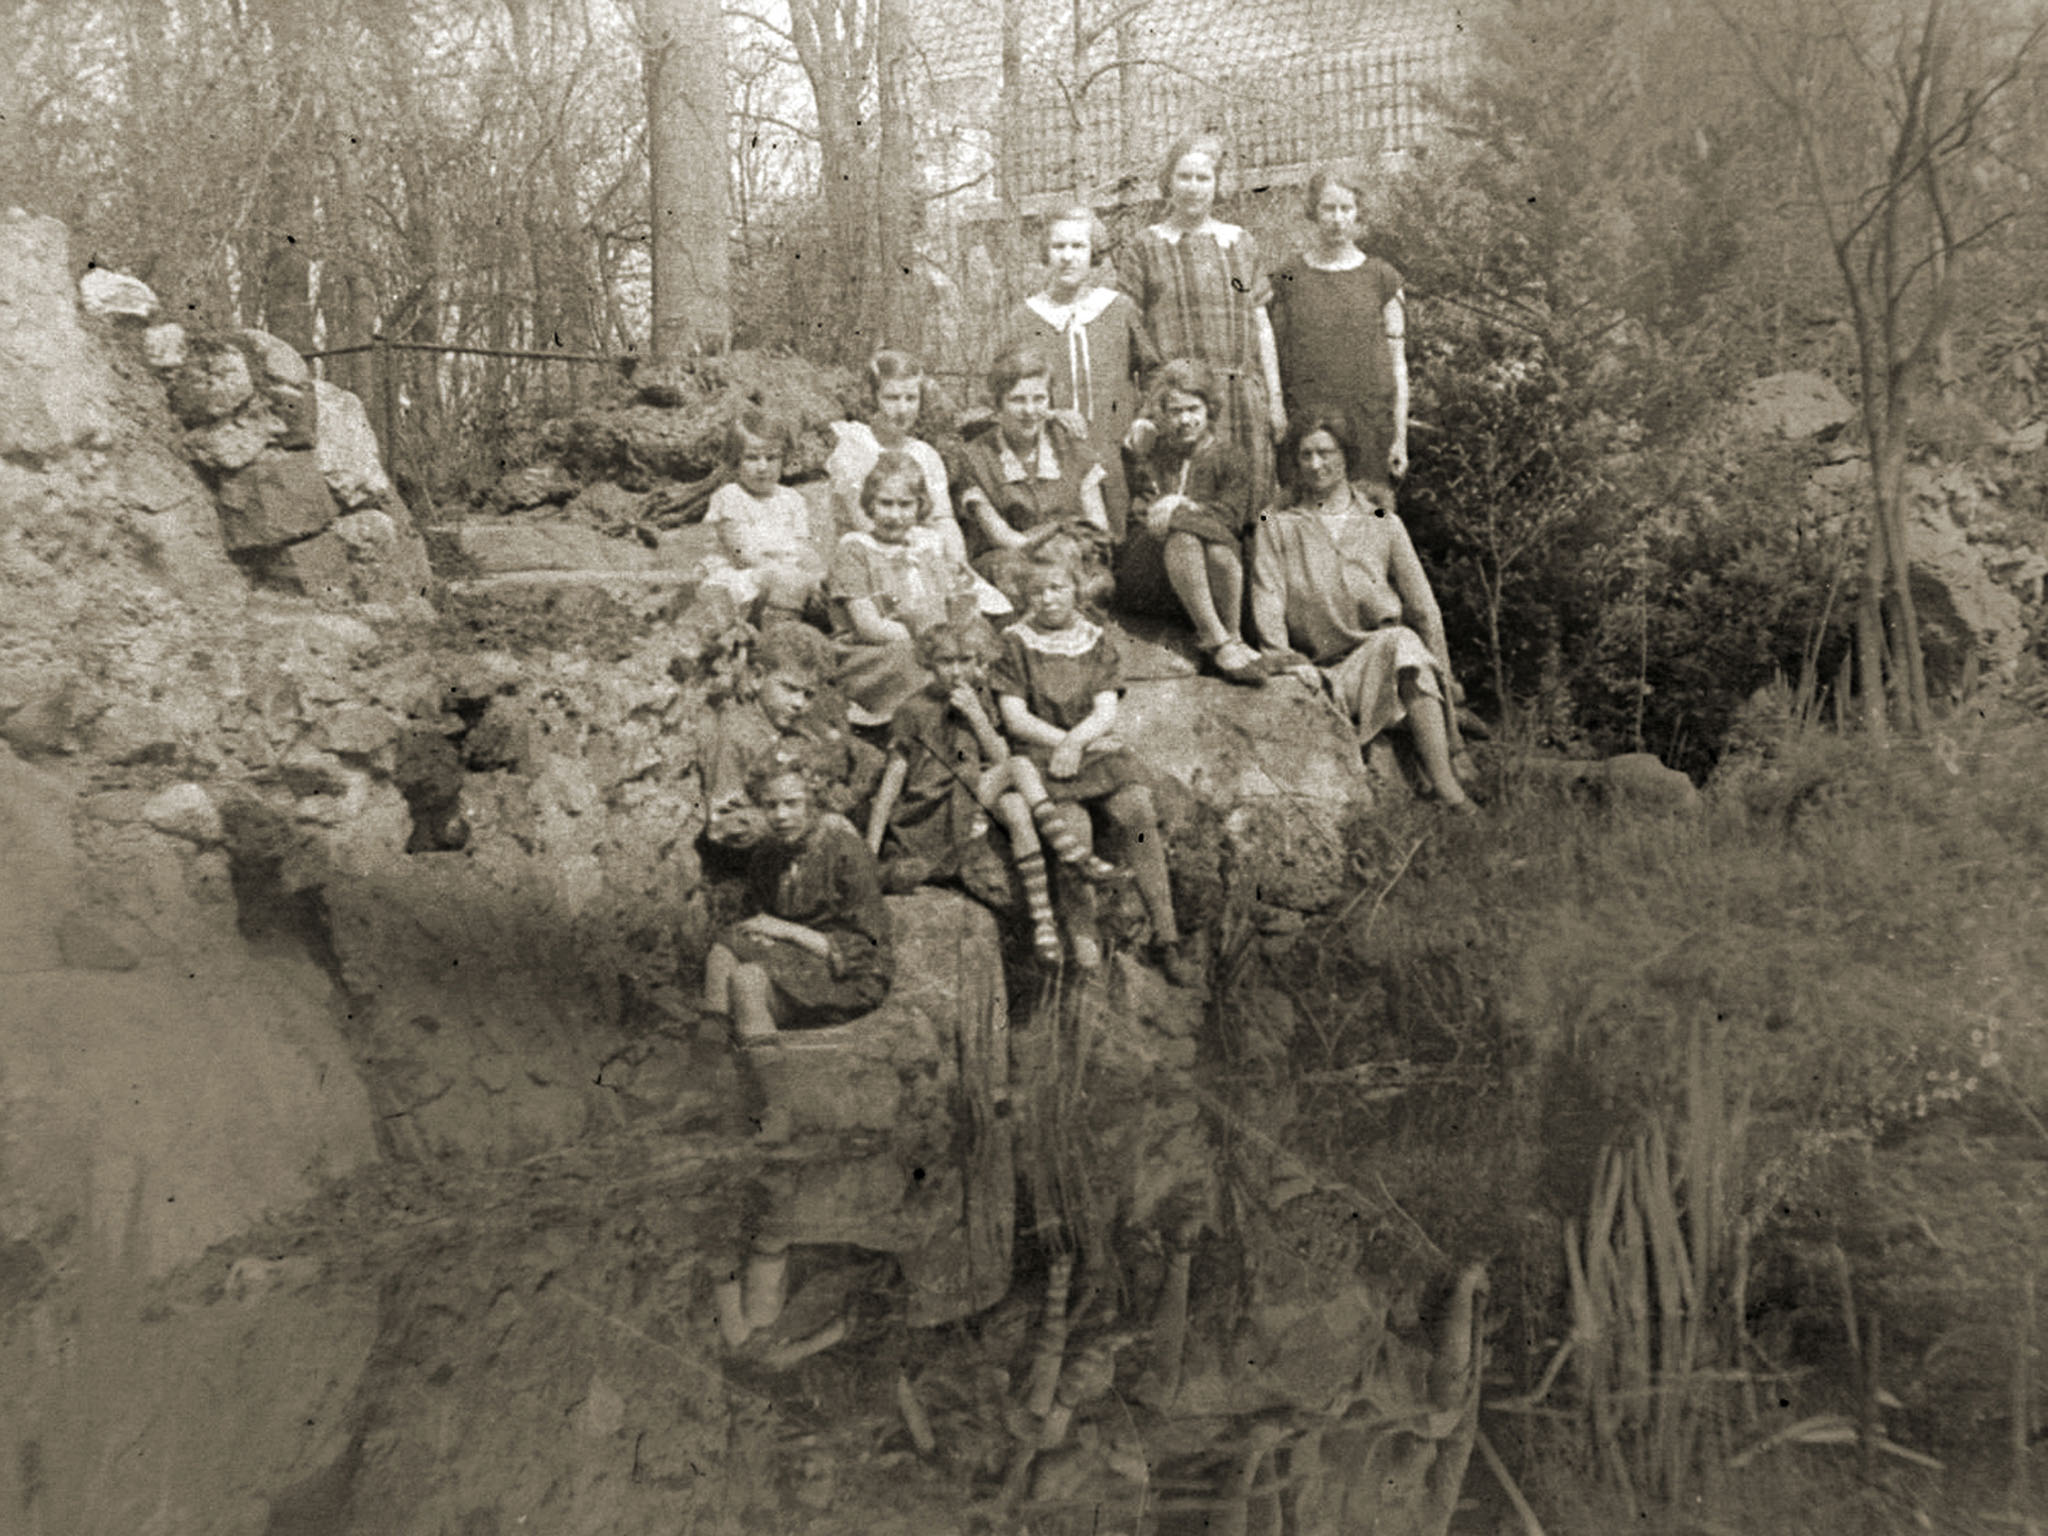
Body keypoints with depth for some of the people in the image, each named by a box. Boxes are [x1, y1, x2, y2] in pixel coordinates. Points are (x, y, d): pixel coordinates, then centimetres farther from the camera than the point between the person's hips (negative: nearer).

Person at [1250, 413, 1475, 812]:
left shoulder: (1383, 525, 14)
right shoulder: (1276, 527, 13)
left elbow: (1424, 607, 11)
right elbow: (1267, 603, 1)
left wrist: (1440, 678, 3)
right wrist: (1287, 661, -15)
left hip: (1384, 652, 0)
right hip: (1324, 668, 0)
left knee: (1403, 644, -33)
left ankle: (1446, 786, -41)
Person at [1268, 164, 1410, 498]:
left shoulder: (1381, 278, 6)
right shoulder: (1289, 277, 6)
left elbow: (1398, 362, 6)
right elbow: (1274, 358, 8)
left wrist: (1400, 437, 1)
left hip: (1369, 426, 0)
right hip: (1304, 421, 0)